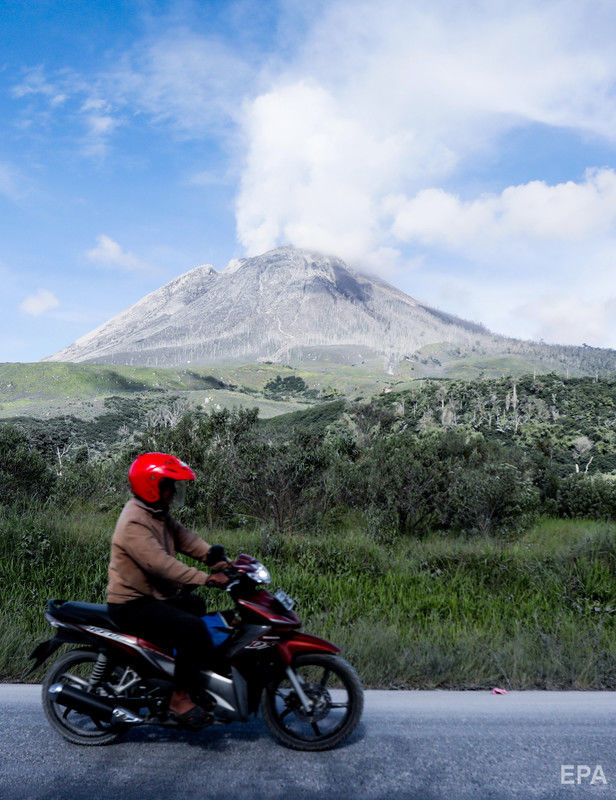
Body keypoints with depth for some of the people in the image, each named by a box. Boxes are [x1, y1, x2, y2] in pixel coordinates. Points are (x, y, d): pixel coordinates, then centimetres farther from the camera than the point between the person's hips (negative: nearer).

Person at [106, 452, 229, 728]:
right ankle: (180, 698, -13)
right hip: (132, 606, -11)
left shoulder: (158, 514, 11)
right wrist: (205, 578, -33)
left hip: (156, 597, 11)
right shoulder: (134, 523, -22)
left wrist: (214, 556, -11)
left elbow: (184, 537, 6)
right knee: (193, 628, -26)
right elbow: (160, 564, -30)